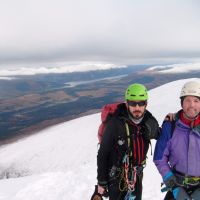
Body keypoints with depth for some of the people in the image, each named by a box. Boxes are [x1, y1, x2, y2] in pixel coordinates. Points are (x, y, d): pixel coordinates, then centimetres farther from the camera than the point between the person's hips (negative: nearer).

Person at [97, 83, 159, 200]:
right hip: (116, 178, -4)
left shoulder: (150, 122, -10)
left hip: (136, 177, 4)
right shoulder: (115, 124, -23)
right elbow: (102, 154, -14)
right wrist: (101, 182, -8)